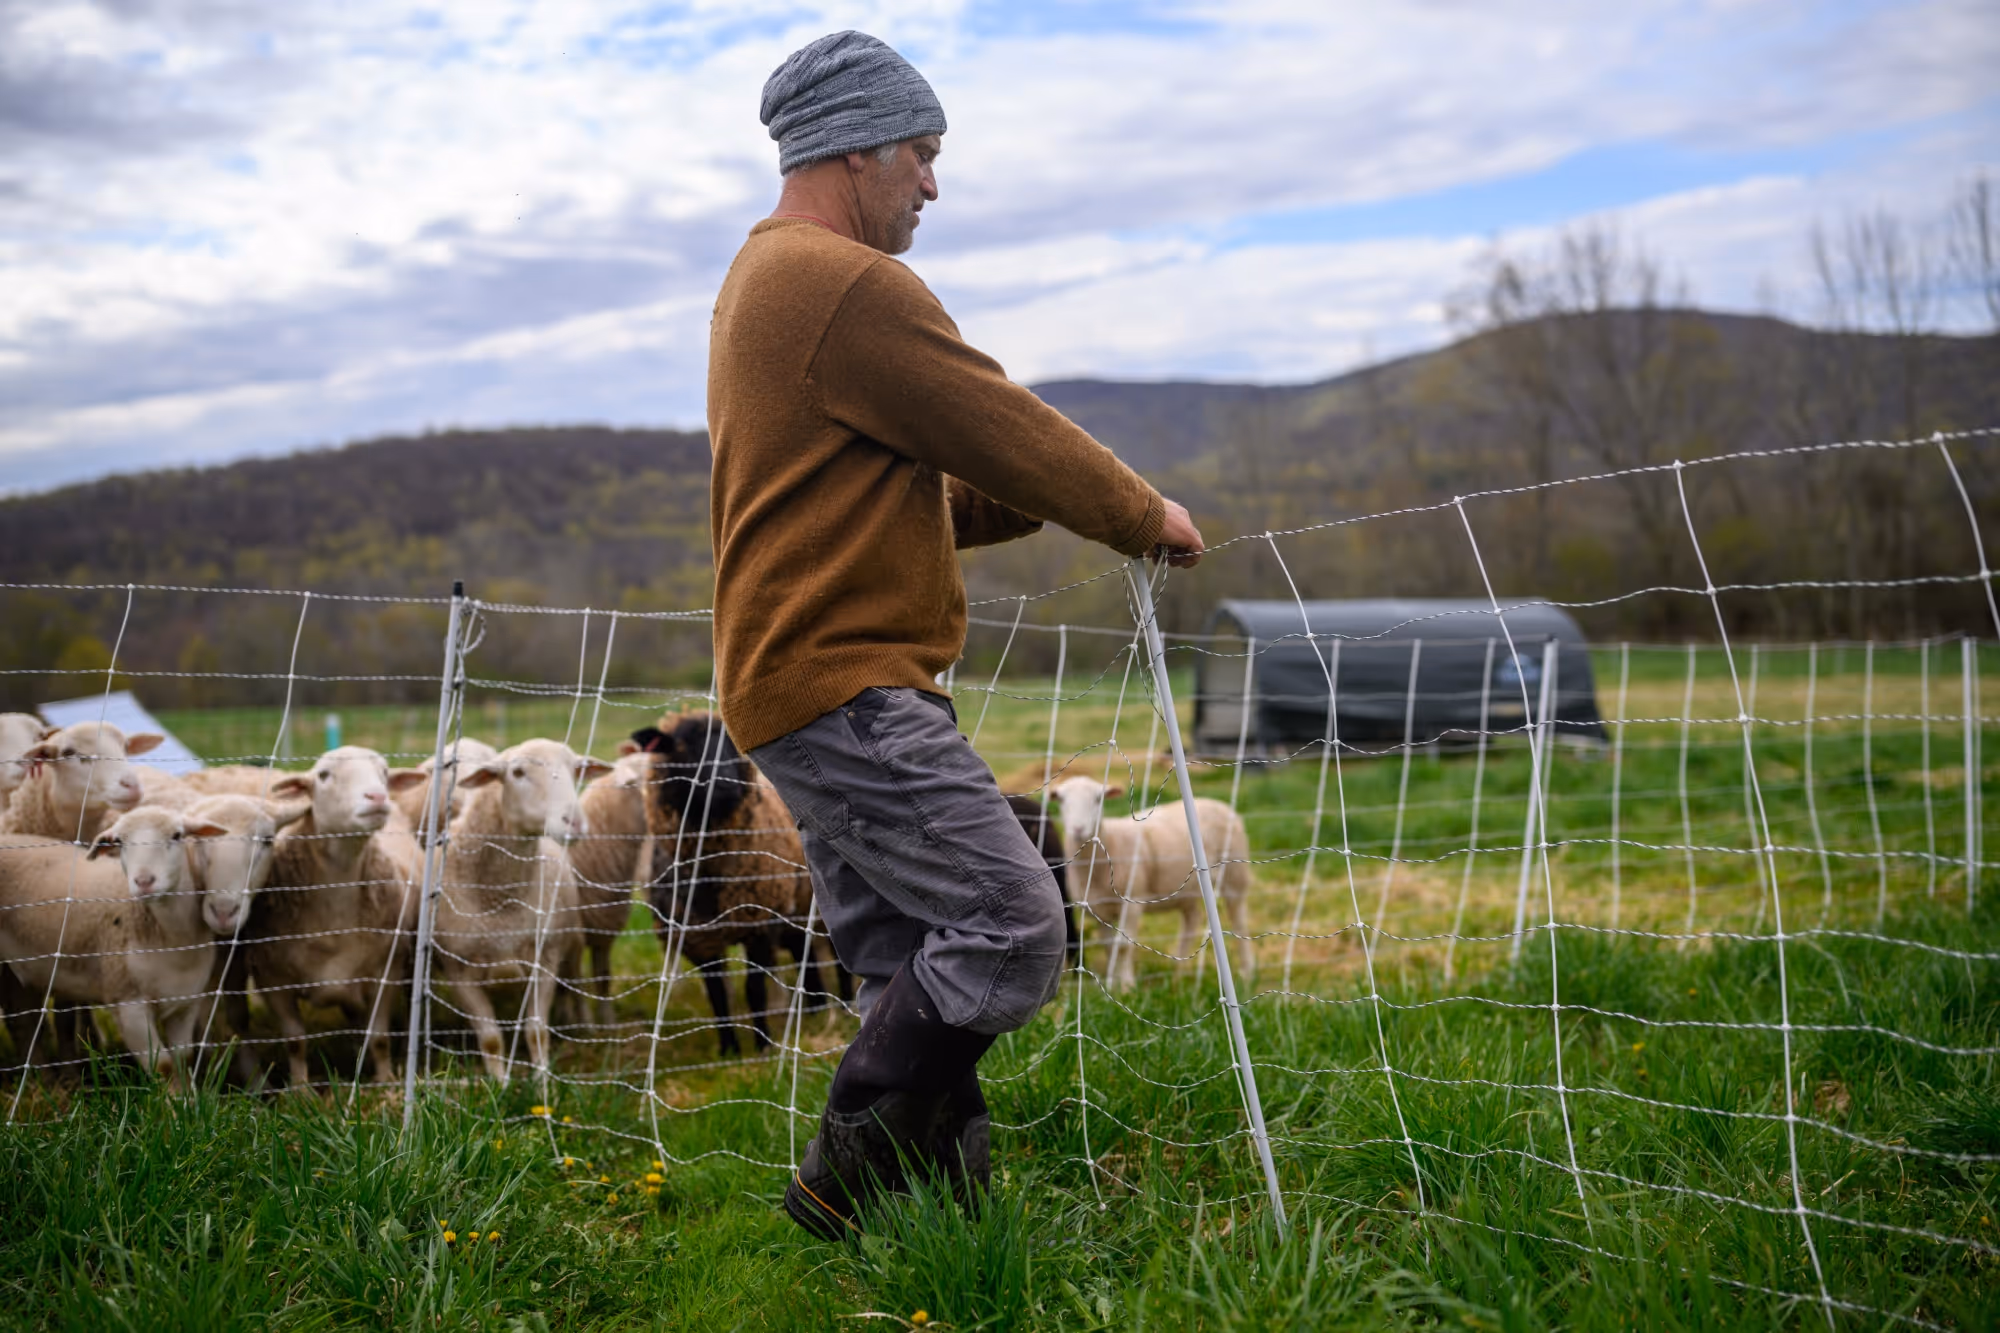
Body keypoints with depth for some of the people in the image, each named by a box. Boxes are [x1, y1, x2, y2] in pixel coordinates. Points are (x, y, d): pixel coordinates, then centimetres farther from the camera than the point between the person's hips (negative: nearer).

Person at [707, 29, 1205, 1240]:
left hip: (809, 687, 11)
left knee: (914, 964, 10)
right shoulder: (849, 287, -13)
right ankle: (848, 1182, -5)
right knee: (1010, 925, -12)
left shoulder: (764, 281, 23)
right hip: (849, 688, -11)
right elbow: (1006, 431, -10)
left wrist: (1040, 501, 14)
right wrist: (1143, 516, 5)